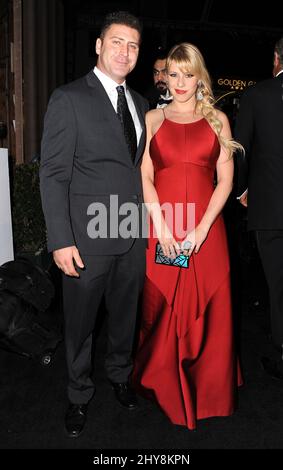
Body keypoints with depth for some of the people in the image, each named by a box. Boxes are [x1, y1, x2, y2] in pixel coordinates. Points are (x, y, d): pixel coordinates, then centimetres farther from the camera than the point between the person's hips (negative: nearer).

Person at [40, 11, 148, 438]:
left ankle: (120, 375, 44)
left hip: (135, 236, 5)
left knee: (125, 315, 19)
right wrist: (61, 241, -16)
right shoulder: (69, 98, -5)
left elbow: (141, 167, 14)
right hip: (88, 237, -5)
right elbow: (53, 174, -10)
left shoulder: (140, 104, 13)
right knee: (80, 323, 11)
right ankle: (79, 395, 35)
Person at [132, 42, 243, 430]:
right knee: (162, 307, 6)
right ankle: (165, 385, 28)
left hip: (206, 227, 0)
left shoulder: (217, 119, 9)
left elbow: (225, 180, 2)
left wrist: (202, 227, -10)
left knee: (208, 308, 6)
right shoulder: (152, 118, 9)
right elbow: (145, 177, 2)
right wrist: (161, 225, -11)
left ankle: (208, 389, 28)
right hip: (161, 227, 0)